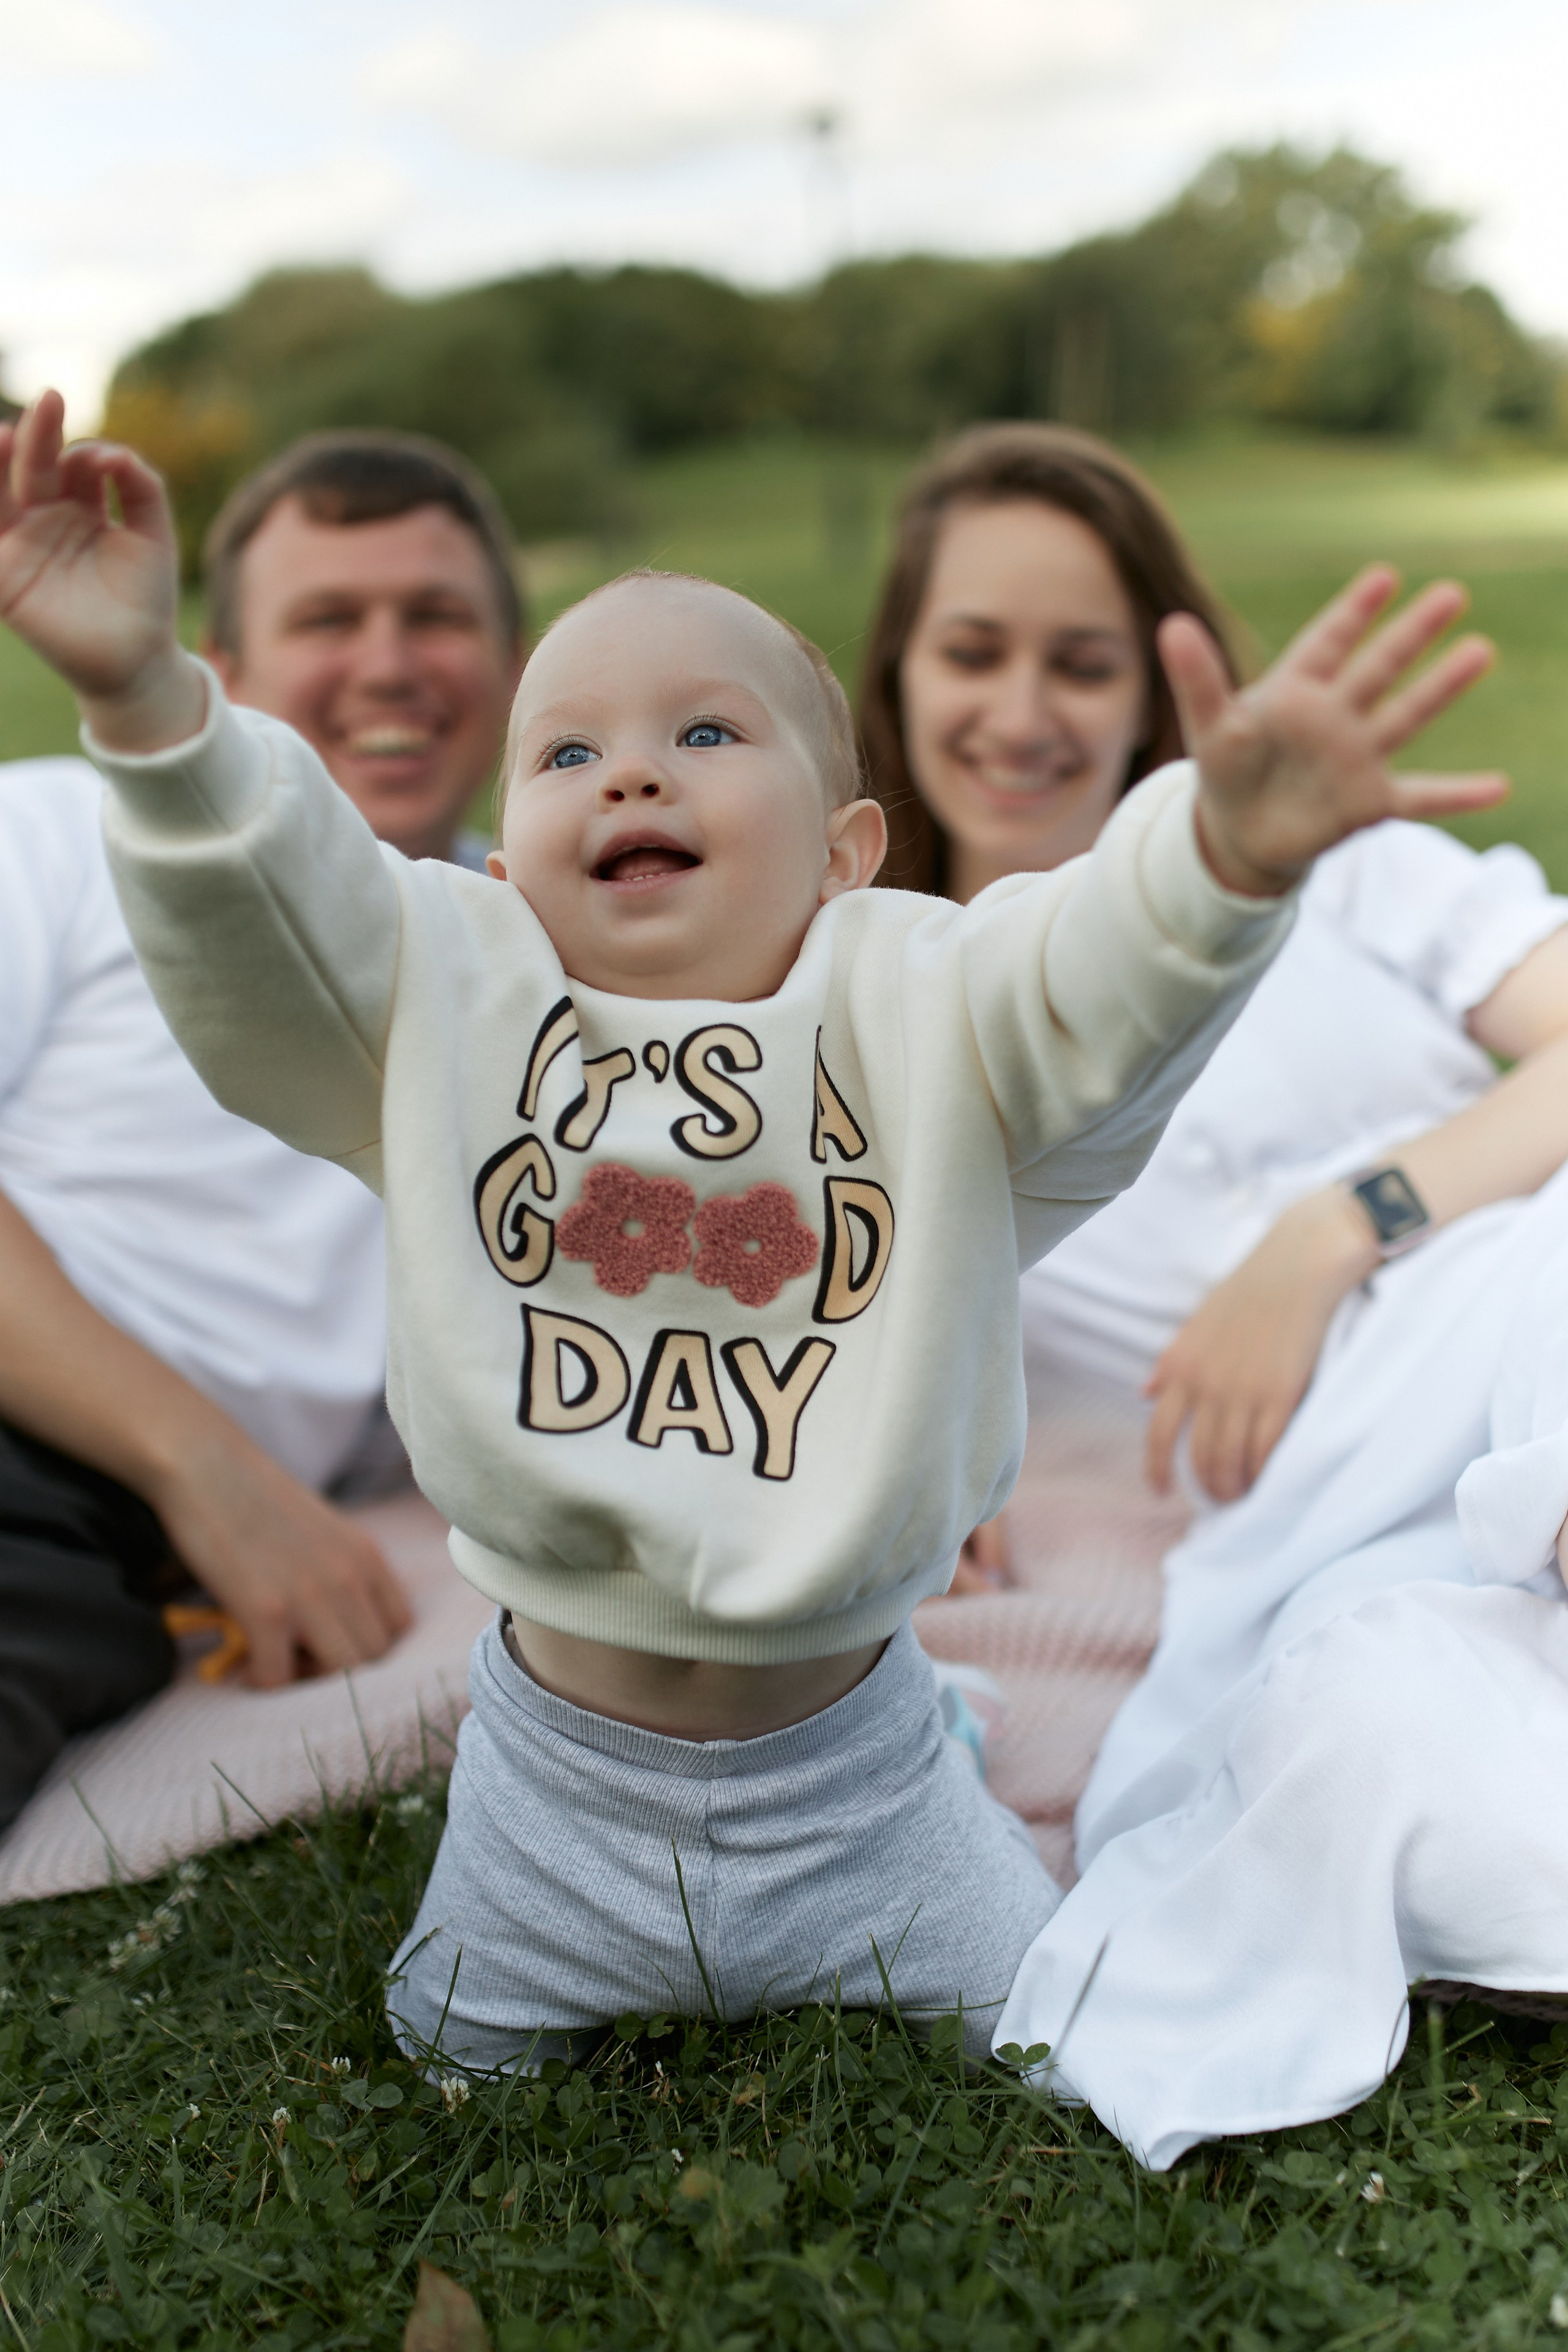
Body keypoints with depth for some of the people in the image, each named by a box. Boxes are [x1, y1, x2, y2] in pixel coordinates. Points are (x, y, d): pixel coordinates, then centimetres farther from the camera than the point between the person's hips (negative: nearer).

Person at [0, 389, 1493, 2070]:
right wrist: (145, 697, -39)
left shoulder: (922, 1020, -12)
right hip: (554, 1794, 2)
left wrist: (1235, 845, -52)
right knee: (453, 2066, 24)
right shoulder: (450, 1009, -7)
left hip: (858, 1789, -1)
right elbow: (255, 904, -21)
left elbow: (1107, 983, -30)